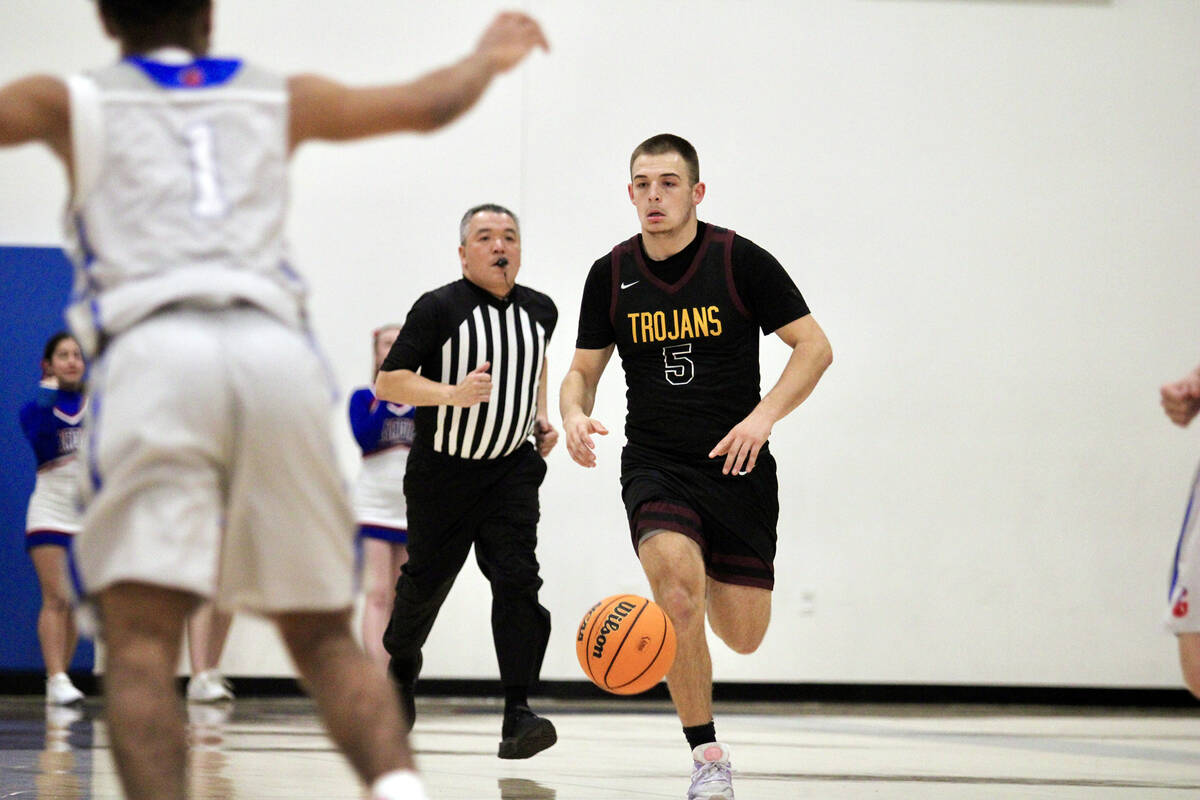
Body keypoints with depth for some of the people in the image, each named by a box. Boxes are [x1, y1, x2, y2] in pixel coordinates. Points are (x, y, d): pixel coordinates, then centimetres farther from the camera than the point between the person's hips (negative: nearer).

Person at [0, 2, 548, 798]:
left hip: (154, 352, -2)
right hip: (277, 346, 3)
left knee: (140, 639, -7)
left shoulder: (75, 104, 21)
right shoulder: (279, 99, 28)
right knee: (324, 636, 11)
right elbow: (427, 104, 37)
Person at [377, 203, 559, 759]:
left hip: (512, 469, 2)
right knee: (426, 580, 12)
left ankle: (518, 717, -19)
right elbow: (388, 384, -18)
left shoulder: (540, 310, 2)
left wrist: (541, 418, 10)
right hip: (443, 469, -2)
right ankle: (400, 667, 44)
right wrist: (454, 394, -31)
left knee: (517, 578, -15)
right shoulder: (439, 308, -13)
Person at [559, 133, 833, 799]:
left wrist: (764, 415, -16)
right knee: (676, 586, -28)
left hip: (739, 469, 0)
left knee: (742, 636, 0)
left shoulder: (740, 260, -4)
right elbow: (582, 370, 13)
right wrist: (575, 414, -10)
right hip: (655, 465, 0)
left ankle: (713, 581, 40)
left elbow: (814, 347, -2)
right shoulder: (611, 275, 3)